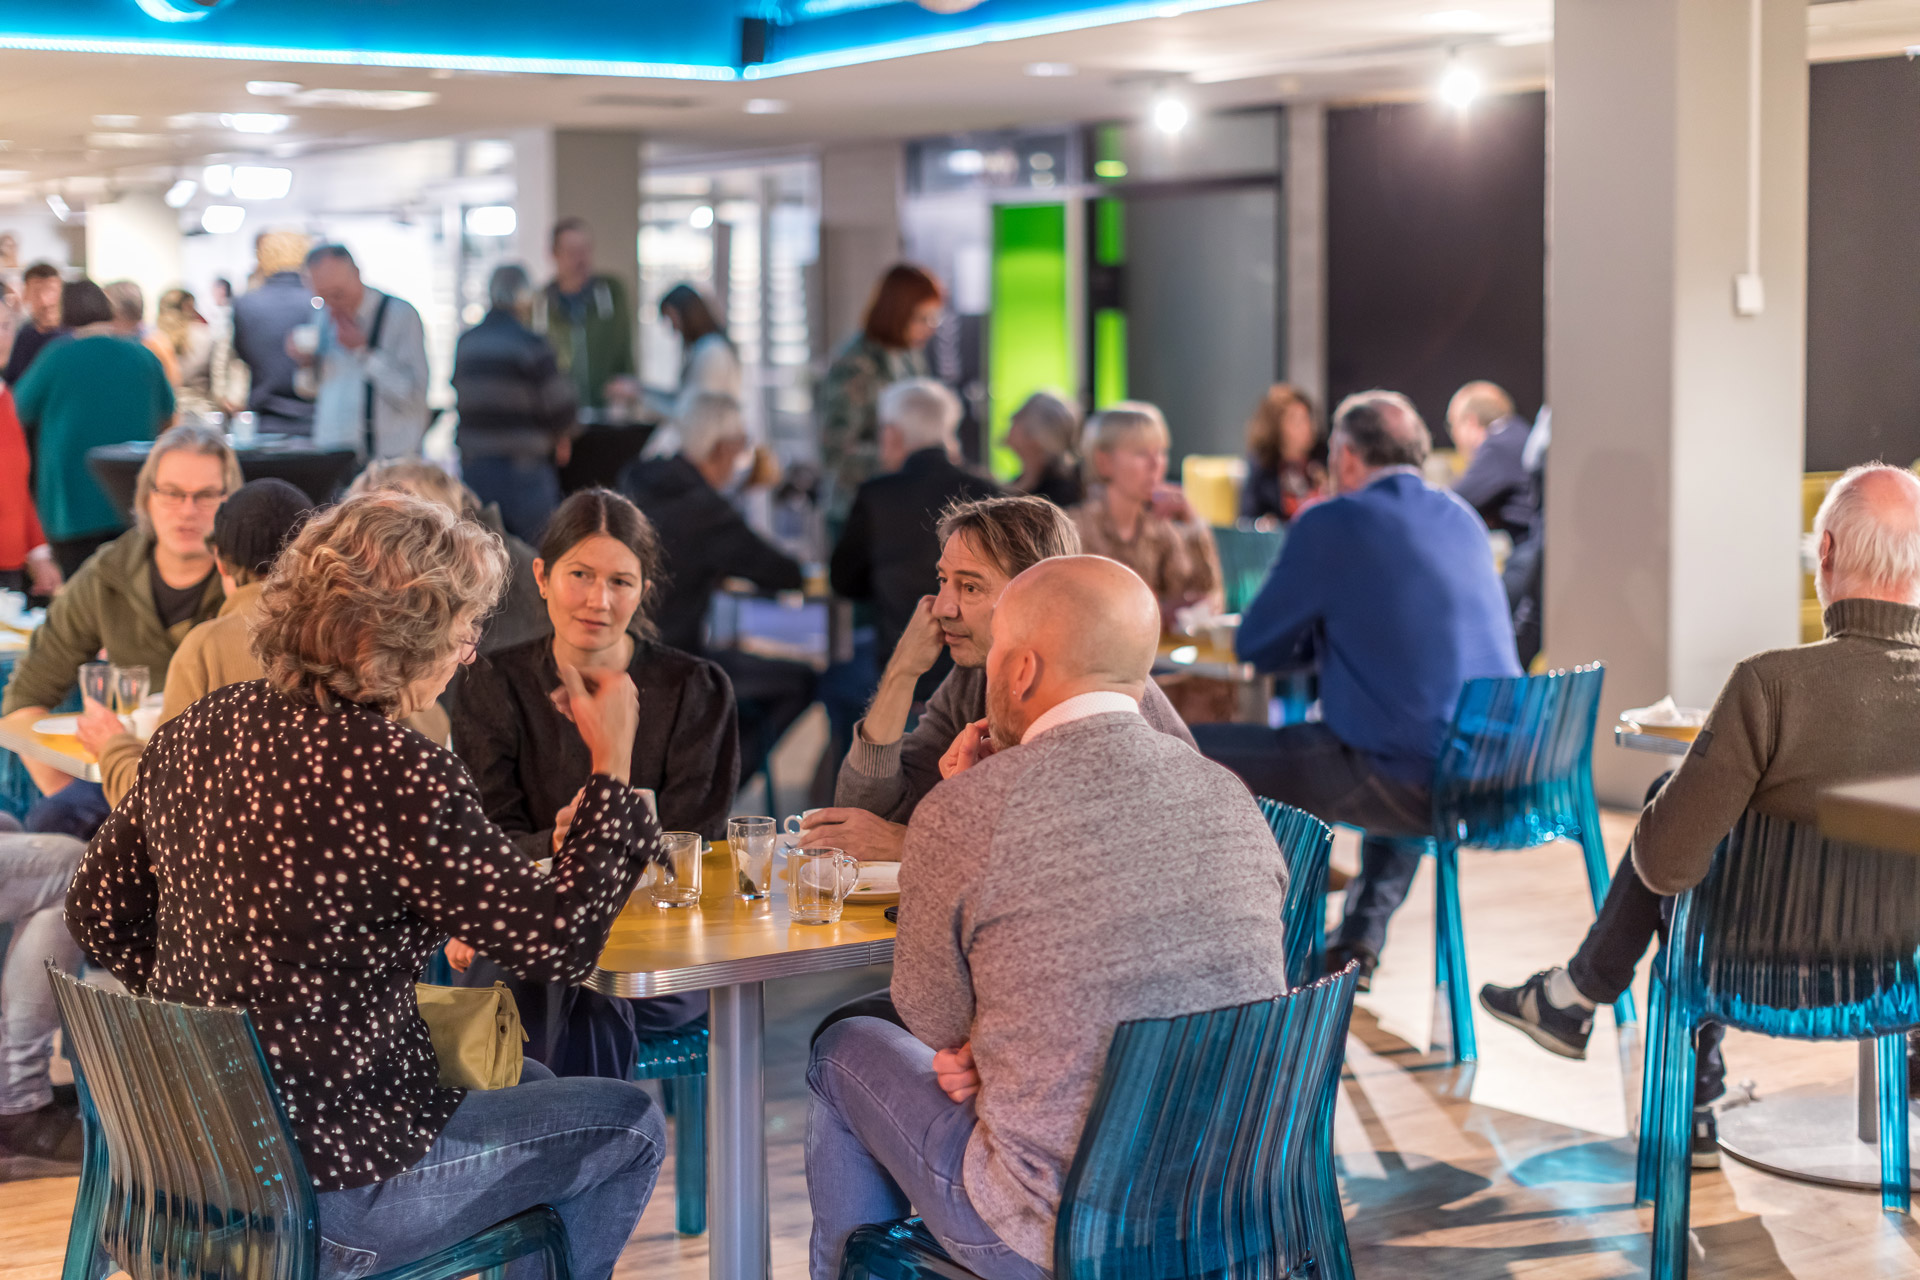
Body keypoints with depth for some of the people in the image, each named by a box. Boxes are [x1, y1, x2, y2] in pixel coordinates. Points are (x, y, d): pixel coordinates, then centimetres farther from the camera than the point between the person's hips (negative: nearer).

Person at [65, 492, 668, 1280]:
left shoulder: (197, 732, -1)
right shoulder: (398, 776, -25)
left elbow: (99, 913, 10)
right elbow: (561, 940, -18)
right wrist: (612, 766, -9)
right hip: (335, 1186, -8)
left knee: (524, 1078, 30)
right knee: (628, 1126, 13)